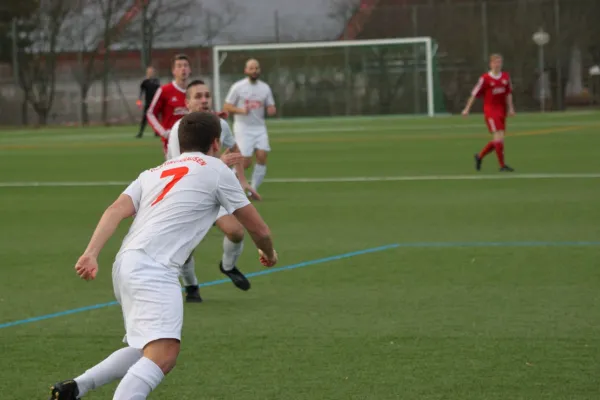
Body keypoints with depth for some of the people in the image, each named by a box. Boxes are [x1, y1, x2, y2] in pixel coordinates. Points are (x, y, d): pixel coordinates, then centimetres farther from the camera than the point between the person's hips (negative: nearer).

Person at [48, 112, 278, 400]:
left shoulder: (153, 173, 26)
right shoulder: (215, 170, 11)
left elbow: (116, 211, 7)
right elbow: (258, 229, 17)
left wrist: (91, 254, -3)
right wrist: (268, 252, 38)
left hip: (127, 265, 8)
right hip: (153, 268, -8)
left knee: (146, 349, 24)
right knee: (163, 354, -22)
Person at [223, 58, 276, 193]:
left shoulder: (265, 88, 7)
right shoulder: (238, 87, -3)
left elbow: (270, 107, 12)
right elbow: (226, 108, -3)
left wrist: (272, 110, -12)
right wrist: (240, 110, -21)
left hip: (259, 128, 4)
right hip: (243, 128, -4)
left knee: (262, 157, -12)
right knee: (246, 162, -11)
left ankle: (253, 190, 1)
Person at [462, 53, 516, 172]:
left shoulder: (506, 77, 6)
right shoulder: (485, 79, -9)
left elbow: (508, 94, 14)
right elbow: (474, 94, -3)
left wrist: (510, 108, 4)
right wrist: (467, 109, -1)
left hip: (501, 111, 6)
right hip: (490, 110, -6)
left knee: (497, 140, 9)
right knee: (499, 136, -15)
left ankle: (480, 156, 32)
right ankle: (502, 165, -10)